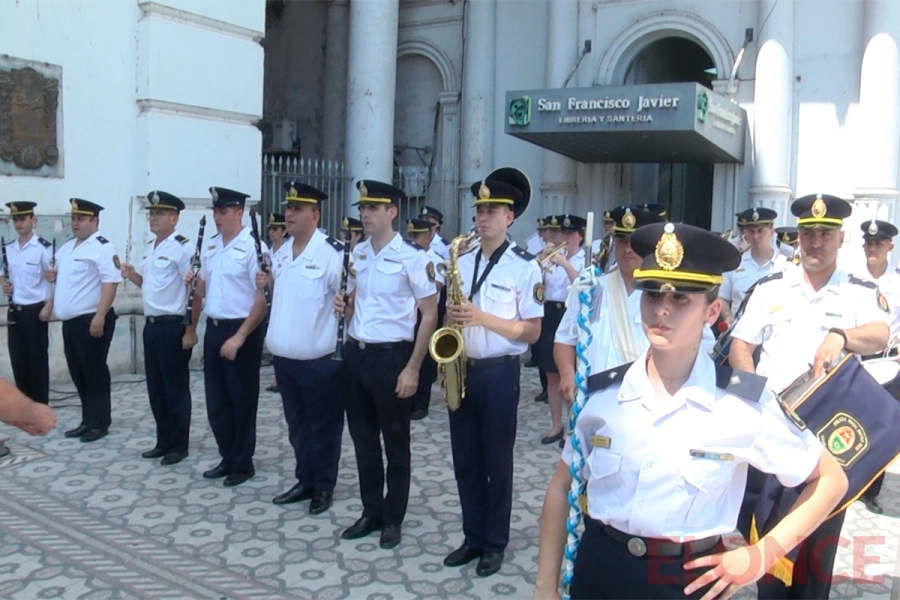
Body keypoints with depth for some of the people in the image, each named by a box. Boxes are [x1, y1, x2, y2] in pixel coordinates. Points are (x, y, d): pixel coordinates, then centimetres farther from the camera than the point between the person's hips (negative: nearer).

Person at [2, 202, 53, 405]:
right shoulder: (8, 249, 9)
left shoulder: (44, 248, -10)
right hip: (14, 311, 6)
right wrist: (5, 285, 0)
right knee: (18, 360, 11)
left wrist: (49, 307, -17)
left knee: (38, 360, 2)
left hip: (35, 311, -6)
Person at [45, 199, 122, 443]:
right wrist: (53, 274, 5)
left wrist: (100, 316, -26)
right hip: (70, 321, 9)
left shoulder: (102, 247, -12)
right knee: (78, 373, 13)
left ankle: (100, 423, 7)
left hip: (92, 320, -9)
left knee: (94, 372, -2)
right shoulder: (67, 247, 16)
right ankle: (88, 421, 23)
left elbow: (110, 283, -20)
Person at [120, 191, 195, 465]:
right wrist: (133, 276, 3)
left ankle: (178, 446, 12)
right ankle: (163, 441, 25)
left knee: (176, 388, 1)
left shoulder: (183, 247, -13)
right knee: (155, 387, 13)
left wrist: (191, 330, -19)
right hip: (151, 325, 9)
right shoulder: (150, 248, 14)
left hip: (174, 326, -9)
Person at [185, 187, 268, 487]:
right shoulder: (210, 246, 10)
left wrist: (240, 337, -18)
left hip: (242, 331, -7)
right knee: (216, 400, 13)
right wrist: (192, 325, 6)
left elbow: (263, 298, -16)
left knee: (241, 401, 4)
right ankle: (227, 458, 27)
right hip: (214, 329, 7)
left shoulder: (253, 246, -13)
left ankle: (243, 464, 17)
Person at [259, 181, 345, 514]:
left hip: (320, 359, -7)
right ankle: (305, 481, 32)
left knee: (323, 428, 7)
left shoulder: (333, 252, -15)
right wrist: (268, 284, 1)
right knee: (297, 425, 18)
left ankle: (323, 488, 22)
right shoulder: (281, 253, 9)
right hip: (284, 356, 7)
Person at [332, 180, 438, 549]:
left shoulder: (411, 257, -11)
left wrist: (412, 368, -15)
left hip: (391, 357, -6)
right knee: (363, 440, 14)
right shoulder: (357, 253, 8)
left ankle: (393, 519, 21)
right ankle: (371, 512, 28)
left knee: (395, 443, 7)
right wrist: (344, 304, -3)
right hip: (355, 354, 6)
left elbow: (430, 315, -11)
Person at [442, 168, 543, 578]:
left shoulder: (526, 267, -8)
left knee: (497, 461, 6)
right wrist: (452, 318, -5)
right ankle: (473, 537, 26)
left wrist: (483, 318, -20)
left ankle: (495, 543, 21)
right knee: (465, 460, 12)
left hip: (499, 373, -5)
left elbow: (531, 332, -11)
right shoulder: (463, 262, 9)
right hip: (462, 370, 5)